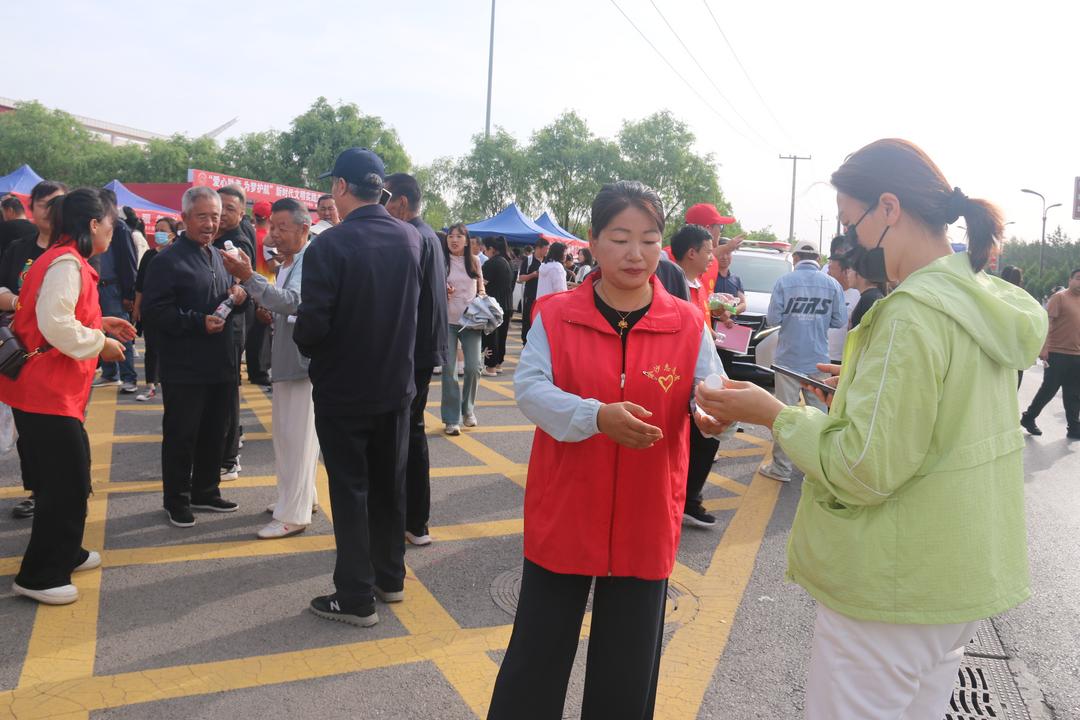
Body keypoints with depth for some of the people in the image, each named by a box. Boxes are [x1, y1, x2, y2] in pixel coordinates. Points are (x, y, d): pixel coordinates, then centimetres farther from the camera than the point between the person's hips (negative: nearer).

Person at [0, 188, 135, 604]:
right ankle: (38, 576, 4)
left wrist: (99, 324, 10)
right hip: (46, 391, -11)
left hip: (51, 389, 11)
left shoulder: (62, 259, 15)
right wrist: (101, 344, -15)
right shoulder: (66, 263, -17)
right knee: (66, 482, -5)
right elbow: (54, 323, -27)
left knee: (69, 476, 19)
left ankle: (64, 553, 32)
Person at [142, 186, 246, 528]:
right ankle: (176, 499, 19)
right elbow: (153, 311, -17)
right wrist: (198, 322, -23)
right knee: (180, 435, 4)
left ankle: (205, 491, 31)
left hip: (221, 365, 8)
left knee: (215, 433, 16)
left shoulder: (218, 256, 14)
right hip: (184, 369, -7)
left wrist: (239, 298, 2)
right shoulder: (168, 259, -11)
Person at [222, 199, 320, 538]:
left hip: (304, 361, -10)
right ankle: (302, 496, 32)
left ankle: (293, 514, 4)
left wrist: (248, 277, -30)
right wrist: (269, 316, 6)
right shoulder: (287, 263, 14)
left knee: (297, 436, -4)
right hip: (285, 360, 10)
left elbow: (292, 302, -29)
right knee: (286, 432, 17)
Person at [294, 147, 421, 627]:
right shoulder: (411, 239, -3)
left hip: (342, 392, -5)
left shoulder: (329, 246, -19)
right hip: (396, 386, 5)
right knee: (389, 484, 18)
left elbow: (311, 328, -21)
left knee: (350, 491, 6)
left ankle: (356, 598, 15)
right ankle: (390, 577, 32)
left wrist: (305, 342, -1)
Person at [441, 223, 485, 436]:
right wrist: (442, 292, -16)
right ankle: (452, 418, 5)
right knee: (448, 369, -3)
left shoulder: (474, 262, 8)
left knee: (473, 367, -3)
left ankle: (468, 409, 21)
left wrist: (481, 296, -3)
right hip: (447, 320, -2)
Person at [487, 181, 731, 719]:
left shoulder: (688, 323, -1)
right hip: (563, 512, -1)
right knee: (538, 651, 13)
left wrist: (714, 410, -30)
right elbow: (529, 388, -14)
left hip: (646, 519, 1)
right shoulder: (555, 314, -5)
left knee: (629, 664, 16)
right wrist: (597, 416, -31)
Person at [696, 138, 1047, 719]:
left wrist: (774, 414, -14)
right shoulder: (984, 302, 6)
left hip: (892, 590, -9)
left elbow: (865, 469, -24)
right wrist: (869, 385, 14)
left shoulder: (913, 313, -23)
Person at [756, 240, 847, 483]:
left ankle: (781, 467, 7)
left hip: (789, 359, -2)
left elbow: (773, 318, -10)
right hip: (819, 360, 2)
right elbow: (840, 320, -1)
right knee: (819, 411, 12)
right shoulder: (832, 284, -2)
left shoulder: (784, 281, -8)